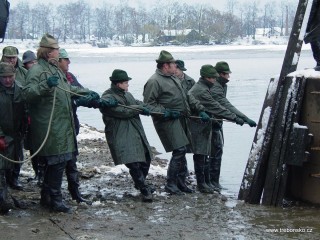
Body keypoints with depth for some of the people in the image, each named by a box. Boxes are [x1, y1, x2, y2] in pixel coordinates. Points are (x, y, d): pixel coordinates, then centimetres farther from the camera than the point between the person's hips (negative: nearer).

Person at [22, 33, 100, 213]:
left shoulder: (56, 69, 19)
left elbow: (69, 89, 35)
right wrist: (46, 85, -36)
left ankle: (47, 196, 24)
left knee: (57, 162, 14)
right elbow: (28, 93, -24)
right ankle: (55, 199, 2)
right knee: (57, 162, -7)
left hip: (62, 125, 10)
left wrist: (88, 93, 36)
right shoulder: (37, 70, -11)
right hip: (50, 127, -10)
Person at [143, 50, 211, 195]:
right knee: (179, 150, -14)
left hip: (181, 120, 9)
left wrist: (199, 110, 16)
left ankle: (180, 182, 21)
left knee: (182, 150, 11)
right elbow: (148, 104, -13)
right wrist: (165, 112, -20)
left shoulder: (173, 78, 18)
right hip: (168, 122, -9)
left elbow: (187, 97, 23)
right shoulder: (154, 81, -12)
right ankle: (170, 184, -5)